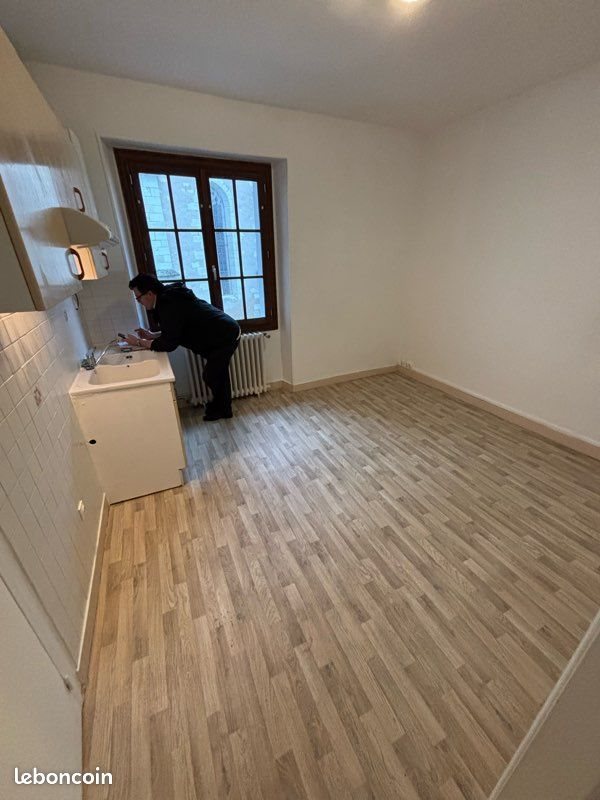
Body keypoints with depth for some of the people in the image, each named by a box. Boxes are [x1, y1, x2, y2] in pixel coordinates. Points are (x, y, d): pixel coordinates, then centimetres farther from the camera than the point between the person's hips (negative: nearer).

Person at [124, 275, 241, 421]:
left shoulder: (169, 304, -23)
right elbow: (173, 332, 21)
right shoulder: (169, 297, 9)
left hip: (225, 337, -10)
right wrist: (152, 335, 11)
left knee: (211, 376, 1)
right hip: (226, 332, 10)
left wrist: (139, 342, -11)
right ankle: (220, 405, 37)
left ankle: (222, 410, 21)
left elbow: (168, 344, -24)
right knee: (218, 372, 21)